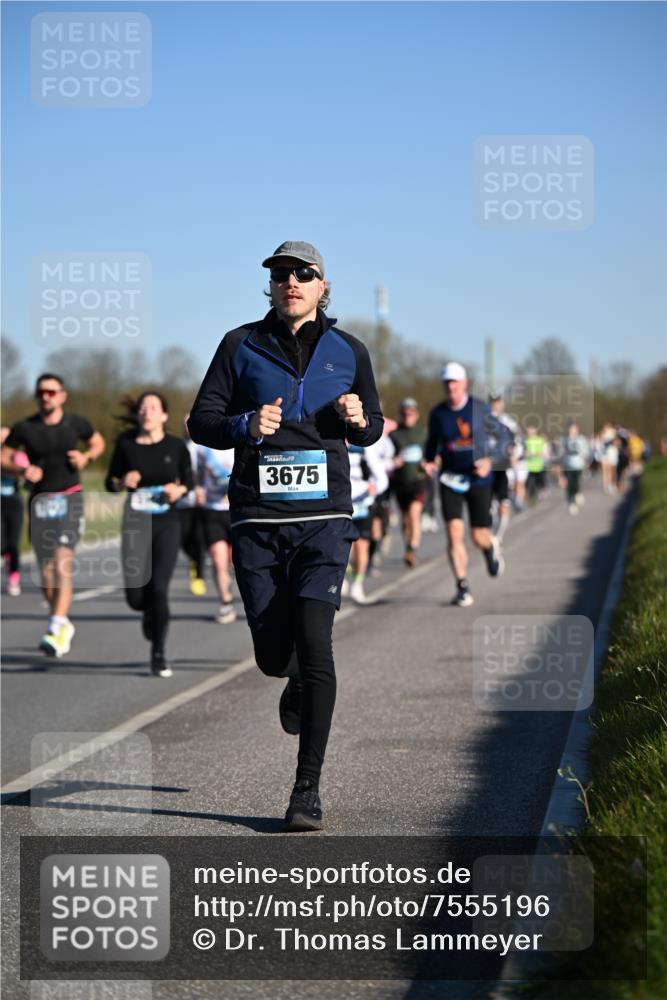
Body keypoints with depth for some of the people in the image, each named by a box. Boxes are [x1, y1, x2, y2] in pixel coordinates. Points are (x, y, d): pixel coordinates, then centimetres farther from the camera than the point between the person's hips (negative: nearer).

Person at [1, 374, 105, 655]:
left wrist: (86, 457, -3)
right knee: (46, 572, 6)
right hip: (39, 502, 2)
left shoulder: (76, 423, 2)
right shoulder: (24, 428, 1)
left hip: (69, 499, -2)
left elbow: (98, 443, 18)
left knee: (62, 563, -19)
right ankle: (64, 624, 27)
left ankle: (55, 630, -23)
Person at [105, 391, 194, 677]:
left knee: (158, 589, -10)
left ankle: (158, 655, 6)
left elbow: (189, 481, 10)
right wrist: (123, 482, -13)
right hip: (136, 523, 1)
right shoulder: (126, 444, 0)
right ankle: (150, 612, 36)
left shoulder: (176, 446, -2)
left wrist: (178, 490, -11)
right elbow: (110, 482, 9)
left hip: (167, 524, -1)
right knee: (135, 596, -3)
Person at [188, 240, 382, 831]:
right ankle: (299, 686, 43)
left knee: (314, 641, -15)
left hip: (324, 517, -1)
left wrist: (359, 420, -4)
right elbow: (202, 422, 5)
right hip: (258, 520, 1)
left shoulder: (348, 352, 8)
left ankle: (308, 789, -8)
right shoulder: (242, 346, 5)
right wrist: (246, 426, -15)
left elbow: (371, 429, 19)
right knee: (273, 656, 2)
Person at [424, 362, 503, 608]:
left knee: (479, 537, 2)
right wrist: (429, 462, -2)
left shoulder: (481, 409, -6)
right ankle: (462, 587, -4)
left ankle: (491, 548, 41)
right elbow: (432, 442, 16)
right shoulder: (437, 414, 1)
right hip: (450, 480, 1)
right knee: (454, 534, -12)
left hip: (478, 479, -1)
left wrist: (489, 461, -13)